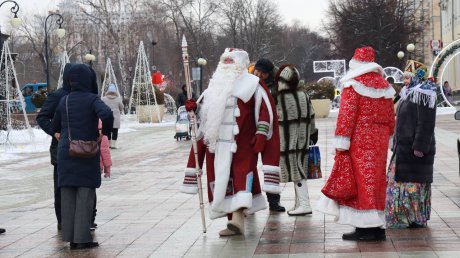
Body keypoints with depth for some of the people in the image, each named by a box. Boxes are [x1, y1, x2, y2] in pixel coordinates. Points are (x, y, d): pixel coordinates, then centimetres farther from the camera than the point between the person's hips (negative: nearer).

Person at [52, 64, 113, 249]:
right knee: (85, 195, 0)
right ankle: (82, 238, -2)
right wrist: (105, 133, -11)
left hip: (66, 153, 5)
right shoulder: (92, 99, -9)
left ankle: (71, 238, 8)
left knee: (68, 195, 6)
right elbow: (107, 114, -26)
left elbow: (55, 127, 15)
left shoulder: (64, 101, 8)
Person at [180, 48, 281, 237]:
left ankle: (238, 219, -26)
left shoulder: (252, 84, 1)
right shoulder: (215, 87, 18)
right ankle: (234, 219, 11)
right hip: (217, 145, 6)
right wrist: (193, 107, 4)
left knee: (241, 174, -17)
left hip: (241, 145, -6)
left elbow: (266, 110, -5)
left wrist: (261, 133, -13)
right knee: (222, 180, 4)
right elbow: (203, 109, 26)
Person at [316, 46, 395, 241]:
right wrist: (387, 137, 22)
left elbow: (346, 114, -15)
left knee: (360, 181, -3)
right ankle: (377, 227, 13)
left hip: (358, 142, -6)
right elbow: (390, 117, 14)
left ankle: (366, 227, -5)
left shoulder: (353, 85, -8)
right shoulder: (384, 86, 11)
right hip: (379, 142, 6)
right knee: (376, 181, 11)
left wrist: (341, 141, -14)